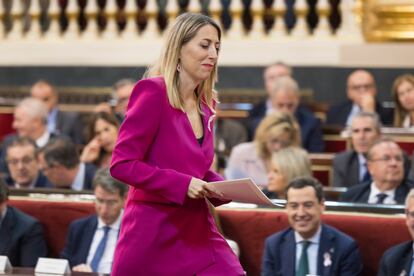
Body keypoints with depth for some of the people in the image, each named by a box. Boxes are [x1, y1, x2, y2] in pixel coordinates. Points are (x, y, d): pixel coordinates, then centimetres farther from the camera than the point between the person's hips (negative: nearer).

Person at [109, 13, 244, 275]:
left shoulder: (206, 104, 10)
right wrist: (183, 185, -21)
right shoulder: (153, 92, -11)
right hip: (153, 235, -6)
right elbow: (122, 164, -15)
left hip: (197, 231, 6)